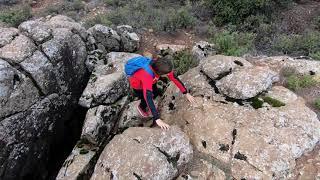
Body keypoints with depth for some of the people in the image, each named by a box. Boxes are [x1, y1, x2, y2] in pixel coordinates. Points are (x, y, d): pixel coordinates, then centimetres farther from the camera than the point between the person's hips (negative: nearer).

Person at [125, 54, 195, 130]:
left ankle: (147, 105, 44)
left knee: (155, 93, 14)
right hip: (137, 83, -5)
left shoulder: (159, 66, -30)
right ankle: (141, 107, 41)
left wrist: (186, 93, -17)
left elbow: (174, 77, -20)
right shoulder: (147, 76, -47)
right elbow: (148, 98, -50)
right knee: (146, 99, 6)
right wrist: (157, 119, -52)